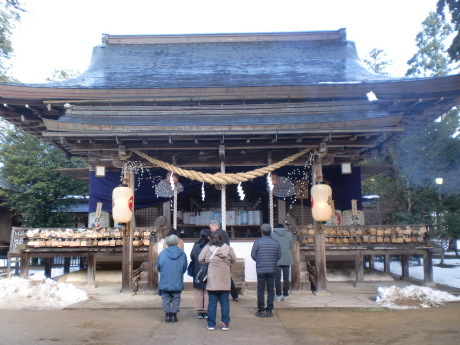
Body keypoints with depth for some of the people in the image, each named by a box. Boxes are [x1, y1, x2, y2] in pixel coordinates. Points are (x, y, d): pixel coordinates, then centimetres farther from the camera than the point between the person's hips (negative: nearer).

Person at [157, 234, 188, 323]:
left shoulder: (162, 253, -7)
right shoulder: (182, 254, -4)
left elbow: (158, 266, 1)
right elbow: (184, 268, 3)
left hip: (165, 282, 0)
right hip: (177, 282, 1)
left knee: (166, 299, 11)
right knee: (176, 299, 11)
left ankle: (167, 315, 11)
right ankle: (174, 315, 9)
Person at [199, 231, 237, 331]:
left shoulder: (207, 248, -7)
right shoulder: (228, 249, -4)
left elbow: (200, 259, 0)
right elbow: (234, 260, 6)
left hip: (212, 280, 0)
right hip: (224, 281, 0)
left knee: (212, 302, 8)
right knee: (225, 302, 9)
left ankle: (211, 324, 13)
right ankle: (225, 323, 12)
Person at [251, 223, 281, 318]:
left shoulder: (258, 242, -7)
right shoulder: (276, 243, 1)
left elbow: (253, 255, -3)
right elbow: (279, 256, 6)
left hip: (261, 270, -2)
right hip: (272, 270, 2)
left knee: (260, 290, 5)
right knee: (271, 290, 9)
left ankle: (261, 311, 8)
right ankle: (269, 311, 11)